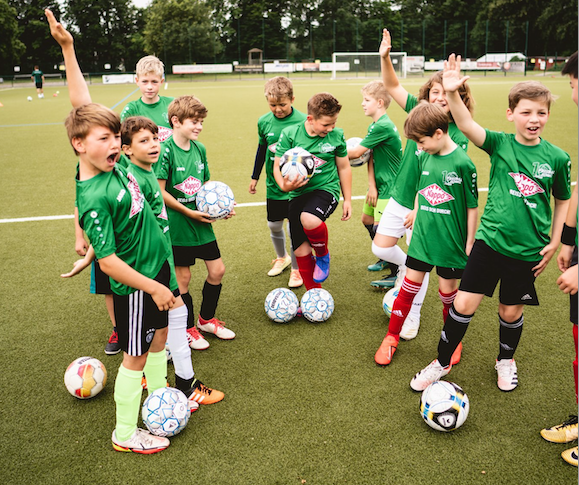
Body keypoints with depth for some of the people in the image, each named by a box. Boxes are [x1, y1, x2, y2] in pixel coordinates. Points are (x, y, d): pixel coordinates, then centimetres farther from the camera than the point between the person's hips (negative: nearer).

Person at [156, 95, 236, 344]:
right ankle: (187, 328, 24)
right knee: (183, 277, 4)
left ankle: (206, 319, 30)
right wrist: (189, 212, -16)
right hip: (177, 223, -6)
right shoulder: (165, 150, -14)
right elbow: (160, 191, -16)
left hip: (201, 220, 7)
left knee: (217, 269, 8)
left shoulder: (199, 148, 6)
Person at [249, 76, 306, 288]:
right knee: (274, 225, 14)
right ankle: (282, 257, 41)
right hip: (273, 184, 4)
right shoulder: (264, 122, -1)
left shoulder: (303, 121, -13)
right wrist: (254, 177, 21)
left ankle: (296, 269, 18)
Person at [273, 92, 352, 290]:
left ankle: (323, 255, -2)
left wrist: (347, 200, 12)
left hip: (326, 189, -2)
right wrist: (284, 185, -20)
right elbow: (277, 166, 0)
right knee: (301, 252, 2)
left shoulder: (336, 135, -2)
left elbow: (344, 168, 10)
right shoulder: (290, 133, -5)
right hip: (298, 193, 2)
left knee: (309, 220, -36)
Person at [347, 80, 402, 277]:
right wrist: (372, 185, -7)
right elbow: (370, 157, 3)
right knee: (367, 219, 19)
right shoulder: (374, 126, 9)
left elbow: (356, 152, -20)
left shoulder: (383, 127, -22)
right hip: (379, 183, 10)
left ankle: (398, 274, 0)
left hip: (390, 186, -10)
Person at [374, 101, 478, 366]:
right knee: (410, 285, 8)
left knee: (448, 290, 9)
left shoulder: (462, 163, -15)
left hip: (450, 241, -4)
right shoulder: (424, 157, 1)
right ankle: (392, 336, 22)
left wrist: (469, 244, -5)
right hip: (422, 236, 4)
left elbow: (472, 207, -8)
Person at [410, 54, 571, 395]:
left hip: (528, 251, 1)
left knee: (512, 311, 13)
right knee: (464, 304, -1)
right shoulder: (500, 144, -6)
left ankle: (506, 360, 42)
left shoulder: (557, 158, -3)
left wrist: (554, 241, 5)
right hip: (490, 240, -1)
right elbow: (466, 125, -23)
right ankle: (442, 362, 21)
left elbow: (563, 200, 10)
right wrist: (453, 94, -39)